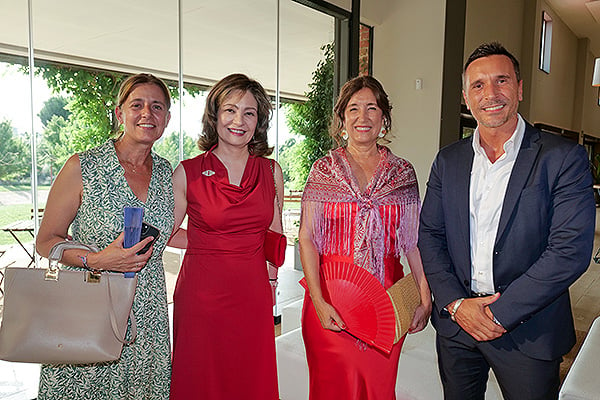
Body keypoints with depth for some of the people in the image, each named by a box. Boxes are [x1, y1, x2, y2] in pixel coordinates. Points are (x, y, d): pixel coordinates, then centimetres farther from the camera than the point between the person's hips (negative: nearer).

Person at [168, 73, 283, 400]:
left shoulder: (271, 172, 3)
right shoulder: (187, 173, -5)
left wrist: (270, 282, 12)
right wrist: (207, 243, 2)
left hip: (253, 298, 3)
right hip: (201, 296, -2)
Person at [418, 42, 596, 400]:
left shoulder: (564, 158, -8)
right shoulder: (448, 161, 4)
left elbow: (570, 250, -15)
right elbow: (430, 235, 3)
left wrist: (499, 313, -17)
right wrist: (456, 303, -9)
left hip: (528, 332, -3)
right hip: (455, 321, 4)